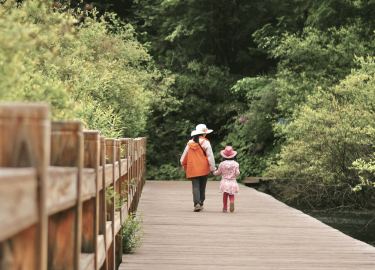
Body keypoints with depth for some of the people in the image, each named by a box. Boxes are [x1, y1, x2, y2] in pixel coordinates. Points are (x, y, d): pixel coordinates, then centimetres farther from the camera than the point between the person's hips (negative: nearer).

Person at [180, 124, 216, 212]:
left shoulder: (190, 143, 7)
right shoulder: (205, 142, -6)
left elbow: (184, 157, 12)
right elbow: (210, 156, -10)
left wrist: (185, 166, 26)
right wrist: (212, 167, -4)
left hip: (193, 169, 2)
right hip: (203, 168, -2)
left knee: (195, 186, -2)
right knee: (202, 186, 12)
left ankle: (197, 203, -19)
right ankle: (201, 203, 14)